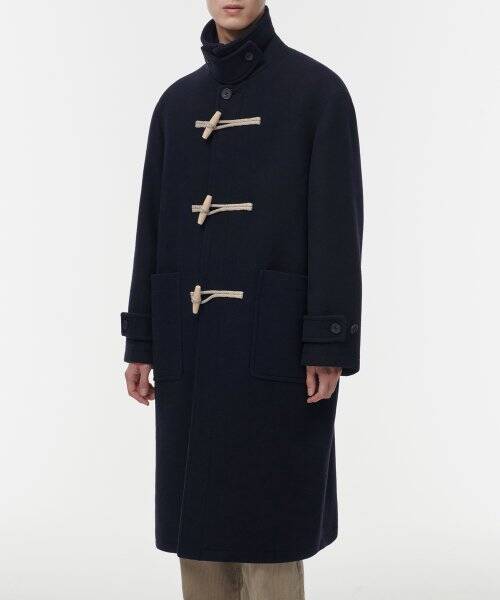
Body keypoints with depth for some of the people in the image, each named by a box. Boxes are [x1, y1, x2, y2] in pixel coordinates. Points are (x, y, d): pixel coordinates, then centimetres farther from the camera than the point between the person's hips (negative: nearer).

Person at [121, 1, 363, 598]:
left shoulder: (316, 89, -3)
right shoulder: (178, 101, 12)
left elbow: (338, 222, -8)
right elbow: (154, 223, 12)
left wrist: (329, 346, -14)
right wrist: (141, 342, 8)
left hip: (275, 336, -5)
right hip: (191, 339, 5)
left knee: (266, 520, 0)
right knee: (196, 516, 10)